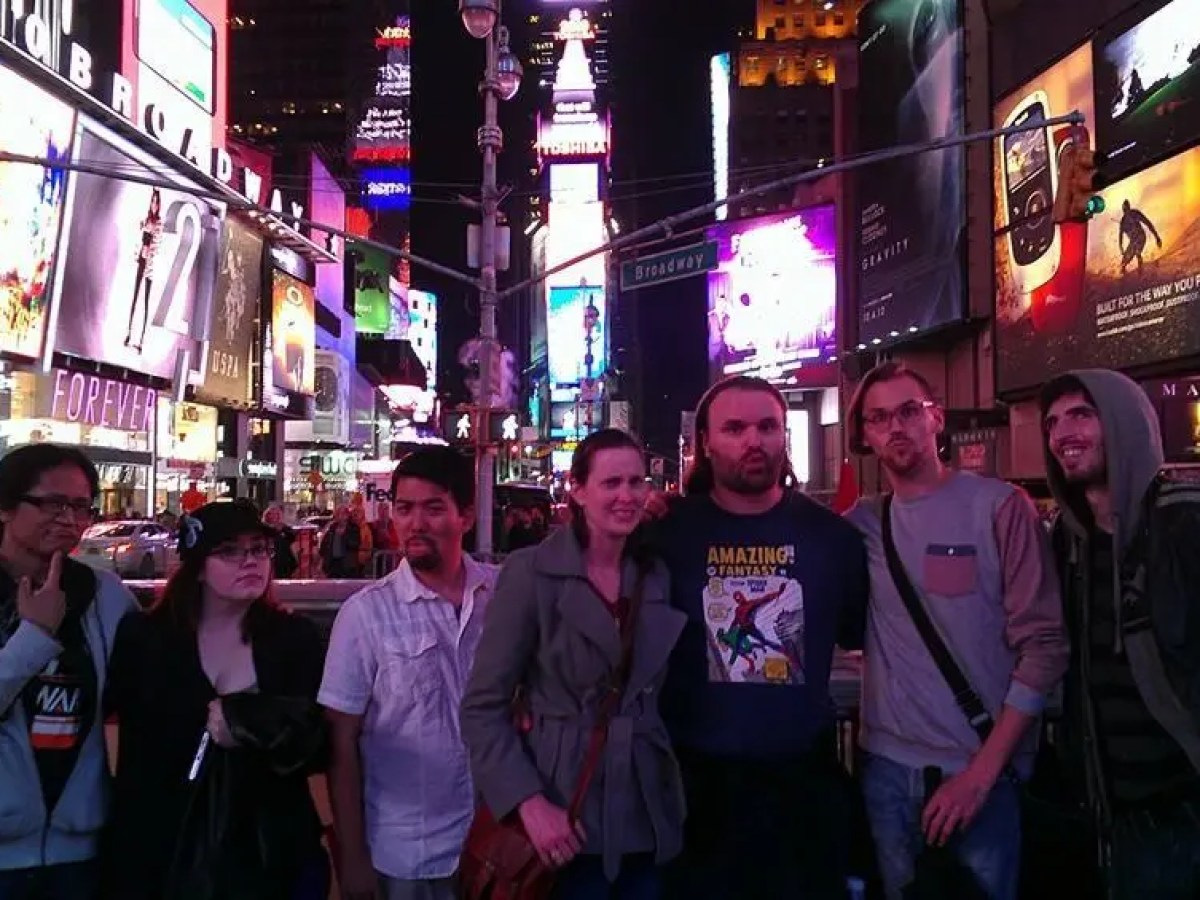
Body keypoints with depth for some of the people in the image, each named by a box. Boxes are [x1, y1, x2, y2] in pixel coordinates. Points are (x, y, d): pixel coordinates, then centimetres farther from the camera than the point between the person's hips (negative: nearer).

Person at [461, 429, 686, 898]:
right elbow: (483, 706, -11)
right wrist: (529, 803, -19)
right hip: (565, 817, -4)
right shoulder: (531, 572, -10)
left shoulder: (659, 575, 5)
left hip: (648, 819, 5)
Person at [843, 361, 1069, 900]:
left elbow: (1044, 645, -10)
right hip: (887, 766, 4)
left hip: (981, 770, -3)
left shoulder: (1000, 507, -7)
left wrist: (983, 771, -13)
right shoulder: (861, 524, 3)